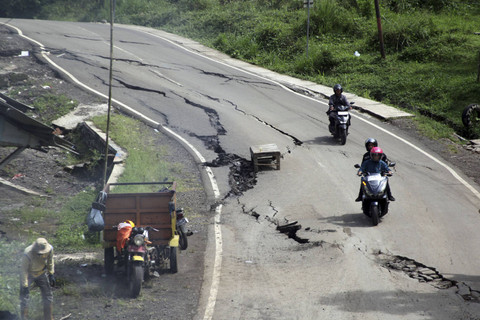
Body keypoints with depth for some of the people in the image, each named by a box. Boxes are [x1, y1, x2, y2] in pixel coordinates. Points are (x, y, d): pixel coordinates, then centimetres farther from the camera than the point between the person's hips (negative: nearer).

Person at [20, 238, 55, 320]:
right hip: (28, 274, -4)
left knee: (48, 297, 9)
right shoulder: (27, 254, -38)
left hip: (41, 273, 4)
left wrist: (51, 275, 2)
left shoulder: (50, 249, -27)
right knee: (24, 298, -3)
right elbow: (24, 270, -26)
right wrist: (24, 286, -21)